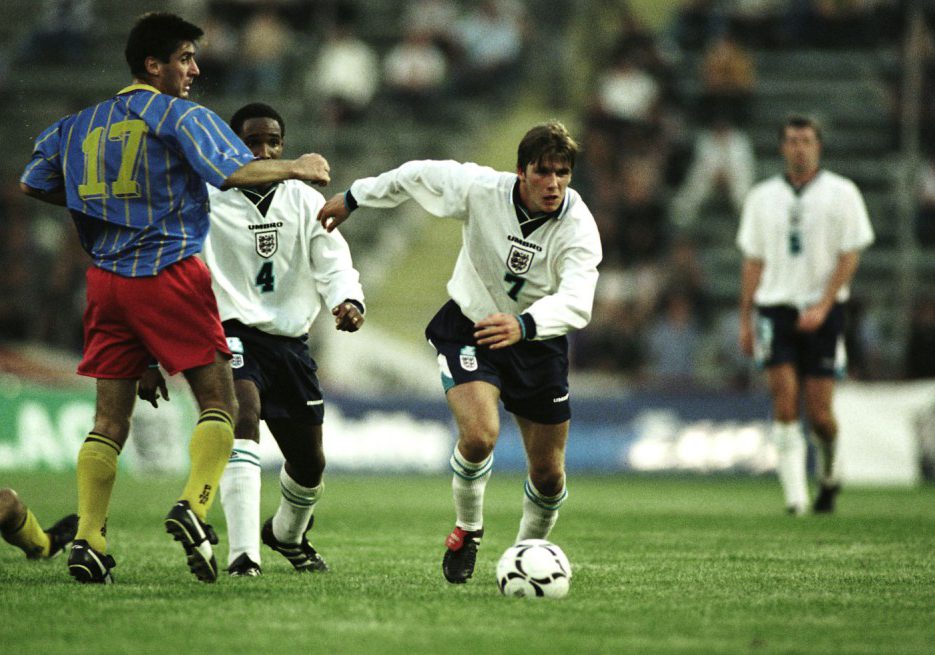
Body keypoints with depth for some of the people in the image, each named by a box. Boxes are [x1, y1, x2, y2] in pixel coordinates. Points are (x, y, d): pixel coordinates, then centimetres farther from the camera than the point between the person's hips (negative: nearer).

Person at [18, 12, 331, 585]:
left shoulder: (82, 124, 14)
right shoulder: (182, 116, -4)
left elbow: (34, 183, 22)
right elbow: (231, 172, -16)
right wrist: (294, 168, -2)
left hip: (106, 279, 6)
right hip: (171, 275, -5)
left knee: (110, 419, 7)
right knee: (219, 402, 1)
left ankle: (89, 539, -3)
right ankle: (195, 505, -19)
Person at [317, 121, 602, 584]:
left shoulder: (578, 228, -25)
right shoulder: (480, 189, -22)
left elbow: (577, 302, -41)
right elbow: (419, 175, -3)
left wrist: (524, 325, -59)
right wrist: (353, 198, 10)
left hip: (538, 343, 1)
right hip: (468, 329, -1)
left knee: (548, 474, 6)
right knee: (479, 436, -26)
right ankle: (467, 530, 2)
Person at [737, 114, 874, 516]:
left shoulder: (841, 193, 2)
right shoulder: (762, 197, 10)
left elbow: (850, 256, -3)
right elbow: (753, 261, 14)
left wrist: (822, 307, -13)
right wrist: (745, 320, 9)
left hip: (823, 312, -2)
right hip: (776, 307, 2)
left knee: (818, 410, -3)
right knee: (784, 401, -12)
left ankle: (828, 477, 24)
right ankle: (794, 494, -13)